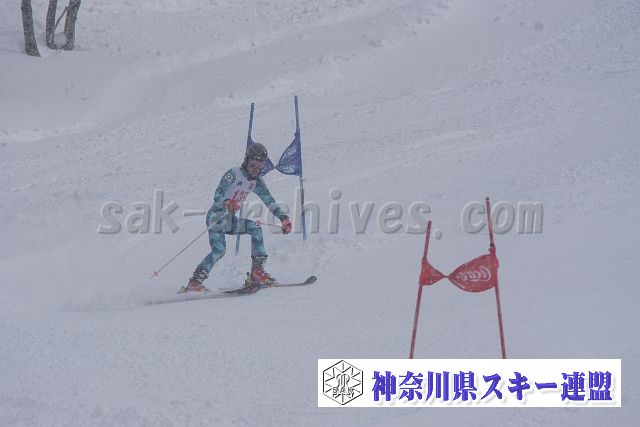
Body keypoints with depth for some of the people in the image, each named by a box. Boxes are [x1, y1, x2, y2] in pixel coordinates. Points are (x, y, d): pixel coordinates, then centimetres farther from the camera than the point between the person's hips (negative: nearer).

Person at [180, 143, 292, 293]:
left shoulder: (256, 182, 7)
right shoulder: (233, 174, -14)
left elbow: (269, 201, 9)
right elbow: (217, 196, -20)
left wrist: (283, 218, -3)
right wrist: (227, 203, -42)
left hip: (230, 220, 7)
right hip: (216, 217, -7)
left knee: (255, 228, -15)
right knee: (219, 249, -26)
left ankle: (257, 272, -14)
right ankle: (194, 282, -27)